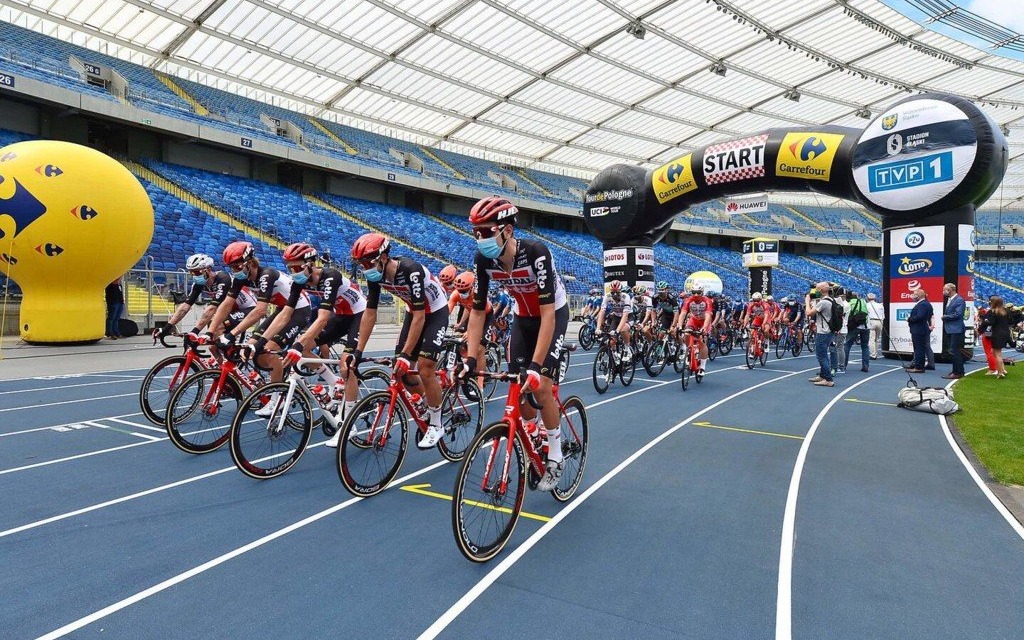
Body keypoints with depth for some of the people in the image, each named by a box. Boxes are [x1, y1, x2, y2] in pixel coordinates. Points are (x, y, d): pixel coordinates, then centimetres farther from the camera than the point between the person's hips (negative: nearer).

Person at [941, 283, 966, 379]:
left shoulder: (959, 300, -12)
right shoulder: (949, 300, 16)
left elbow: (958, 314, -20)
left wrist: (945, 317, -10)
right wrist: (945, 317, 4)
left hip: (956, 330, -10)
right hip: (950, 329, 10)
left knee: (955, 351, -9)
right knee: (953, 351, 14)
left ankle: (958, 373, -5)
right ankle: (956, 370, 21)